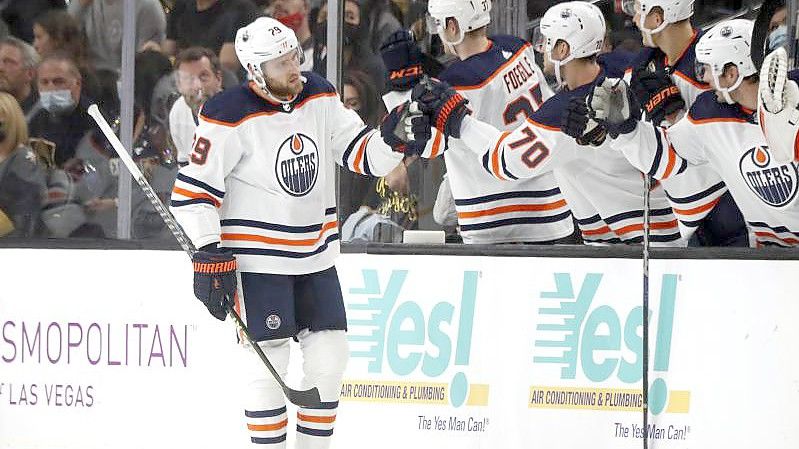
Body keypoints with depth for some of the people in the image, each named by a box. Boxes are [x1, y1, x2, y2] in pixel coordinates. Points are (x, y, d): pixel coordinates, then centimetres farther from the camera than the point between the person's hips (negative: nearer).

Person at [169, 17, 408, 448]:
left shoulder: (319, 97, 1)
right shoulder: (230, 118, -17)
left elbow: (361, 153, 4)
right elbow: (191, 190, -14)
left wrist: (390, 140, -17)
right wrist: (210, 255, -17)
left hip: (315, 256, 6)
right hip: (257, 258, -6)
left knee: (329, 357, 6)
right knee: (270, 362, -6)